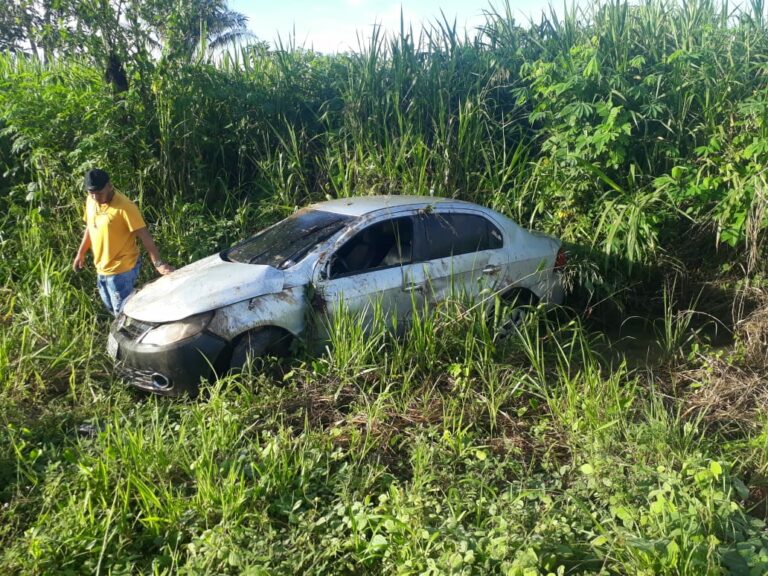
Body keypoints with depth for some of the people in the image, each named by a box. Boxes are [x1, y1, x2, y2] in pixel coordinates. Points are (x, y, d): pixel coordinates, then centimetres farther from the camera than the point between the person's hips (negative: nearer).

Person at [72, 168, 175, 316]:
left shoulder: (124, 207, -23)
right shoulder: (90, 201, 0)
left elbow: (144, 236, -23)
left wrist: (158, 263, -30)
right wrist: (81, 253, 22)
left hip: (122, 270, -8)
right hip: (102, 268, 8)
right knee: (112, 309, 23)